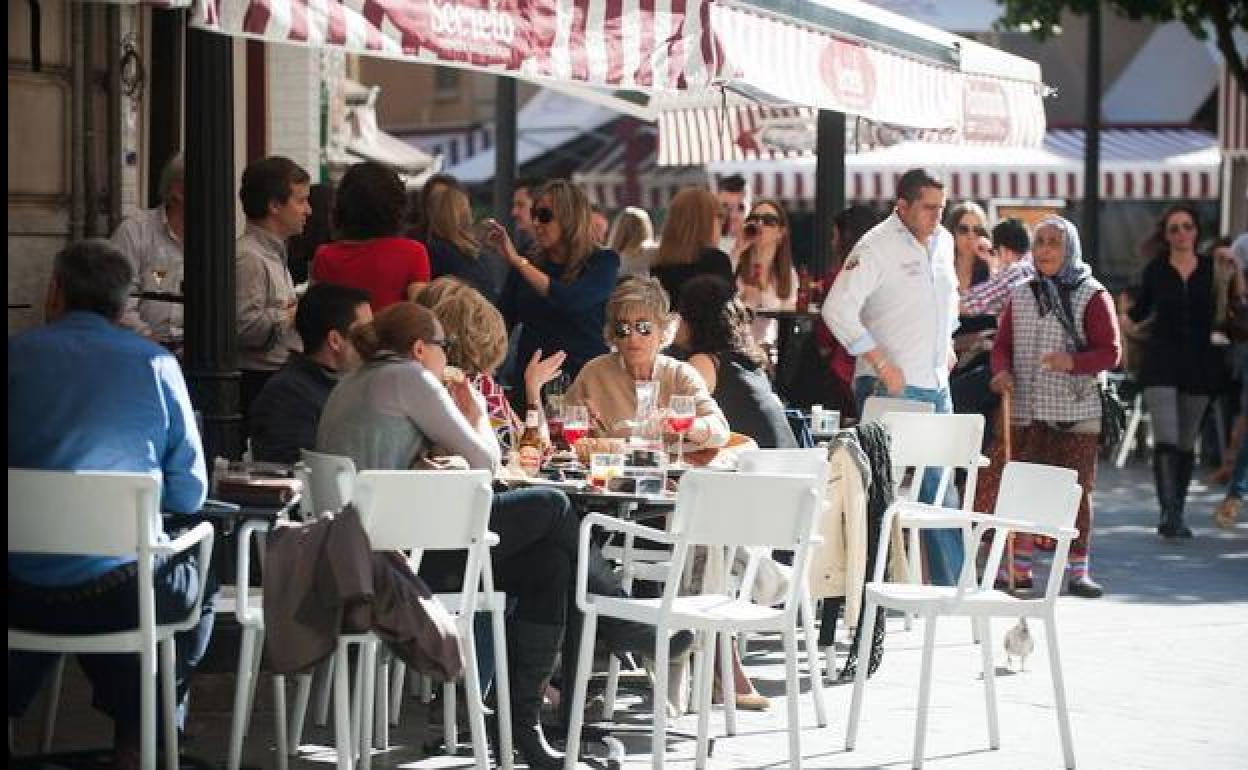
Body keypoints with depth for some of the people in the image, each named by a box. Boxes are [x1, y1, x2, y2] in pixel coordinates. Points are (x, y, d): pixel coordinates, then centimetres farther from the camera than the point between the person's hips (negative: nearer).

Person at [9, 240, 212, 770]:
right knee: (196, 585, 30)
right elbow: (190, 493, 2)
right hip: (121, 596, -1)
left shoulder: (17, 356, -1)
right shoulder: (156, 365, -1)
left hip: (22, 597, 1)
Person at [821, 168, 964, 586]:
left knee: (940, 486, 10)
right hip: (890, 387, -8)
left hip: (936, 386, 8)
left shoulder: (942, 241, 12)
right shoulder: (876, 247, -13)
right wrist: (881, 364, -20)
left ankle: (951, 587, 16)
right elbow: (837, 309, -20)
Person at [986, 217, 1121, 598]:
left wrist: (1073, 362, -24)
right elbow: (1002, 344, 13)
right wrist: (1002, 372, -9)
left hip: (1075, 412, -4)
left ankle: (1077, 571, 7)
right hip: (1026, 411, 4)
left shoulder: (1092, 296, -1)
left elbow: (1111, 351, -6)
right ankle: (1019, 569, 12)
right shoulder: (1021, 296, 12)